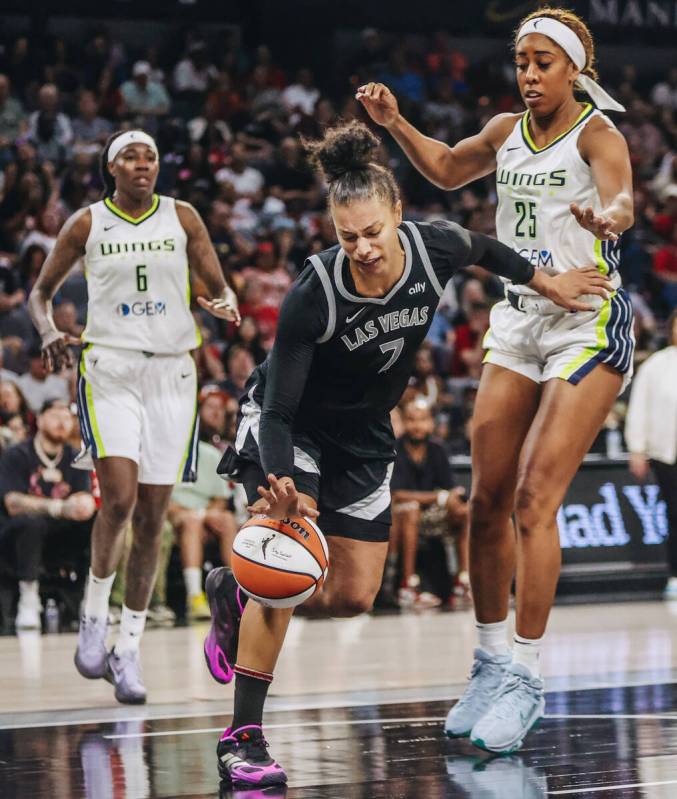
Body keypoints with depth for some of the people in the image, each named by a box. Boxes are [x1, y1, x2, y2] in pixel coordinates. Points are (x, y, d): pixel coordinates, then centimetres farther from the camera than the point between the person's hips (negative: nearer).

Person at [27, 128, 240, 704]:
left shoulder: (182, 218, 6)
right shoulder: (87, 224, 3)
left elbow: (219, 286, 8)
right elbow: (41, 293, 11)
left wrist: (226, 304, -16)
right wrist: (50, 332, -10)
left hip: (171, 374, 2)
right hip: (109, 372, -2)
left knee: (152, 517, 2)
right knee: (119, 499, -19)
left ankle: (128, 650, 11)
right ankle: (94, 616, 5)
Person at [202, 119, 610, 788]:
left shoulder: (436, 248, -22)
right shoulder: (314, 294, -33)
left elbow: (483, 249, 6)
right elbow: (277, 410, -30)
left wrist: (543, 281, 6)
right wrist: (281, 482, -46)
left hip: (364, 435, 5)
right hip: (290, 430, -5)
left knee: (353, 596, 5)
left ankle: (236, 593, 30)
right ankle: (243, 738, -17)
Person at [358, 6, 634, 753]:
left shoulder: (595, 133, -11)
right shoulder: (507, 132, 8)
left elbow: (621, 193, -32)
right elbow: (449, 169, 29)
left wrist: (608, 218, -56)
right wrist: (395, 124, 13)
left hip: (586, 327, -7)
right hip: (516, 322, 7)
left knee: (534, 500, -14)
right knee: (487, 501, 5)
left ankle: (525, 678, -9)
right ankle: (491, 661, 18)